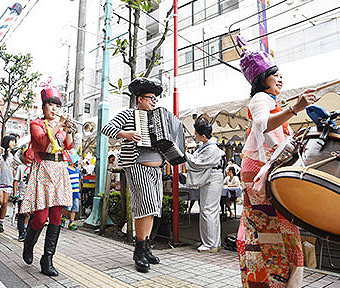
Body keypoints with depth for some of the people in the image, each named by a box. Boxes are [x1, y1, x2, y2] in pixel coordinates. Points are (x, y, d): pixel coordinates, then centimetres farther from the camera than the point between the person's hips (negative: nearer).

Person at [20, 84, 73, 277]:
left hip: (60, 171, 4)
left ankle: (48, 260, 8)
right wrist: (58, 126, -21)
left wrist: (68, 131, -13)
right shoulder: (37, 124, 5)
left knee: (56, 217, 0)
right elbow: (43, 141, -15)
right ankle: (28, 246, 27)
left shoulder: (62, 125, 18)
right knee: (41, 217, -6)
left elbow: (69, 145, 3)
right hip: (43, 170, -4)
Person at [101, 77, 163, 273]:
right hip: (137, 167, -7)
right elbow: (107, 128, -7)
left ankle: (145, 249, 17)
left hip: (155, 169, 7)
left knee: (152, 209, 7)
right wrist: (124, 134, -24)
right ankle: (140, 251, -3)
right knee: (146, 204, -17)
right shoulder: (128, 115, 2)